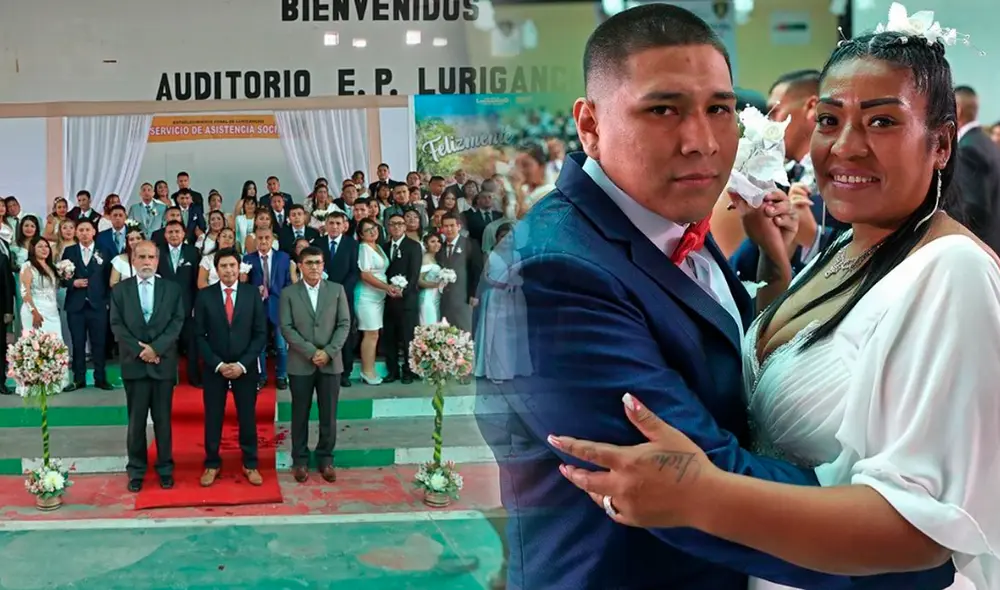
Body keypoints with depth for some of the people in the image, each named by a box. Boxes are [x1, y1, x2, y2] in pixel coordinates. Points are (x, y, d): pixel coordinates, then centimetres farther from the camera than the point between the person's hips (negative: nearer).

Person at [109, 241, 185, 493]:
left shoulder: (172, 289, 6)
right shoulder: (120, 289, 6)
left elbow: (177, 322, -2)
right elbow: (117, 325, 0)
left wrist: (156, 347, -14)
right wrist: (139, 350, -11)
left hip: (163, 362, 0)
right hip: (134, 363, 0)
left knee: (163, 419, 5)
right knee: (136, 420, 4)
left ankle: (165, 468, 14)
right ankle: (136, 471, 12)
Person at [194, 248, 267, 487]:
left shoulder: (252, 293, -1)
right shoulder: (204, 295, -2)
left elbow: (261, 333, -2)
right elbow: (200, 335, -2)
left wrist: (242, 364, -11)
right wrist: (218, 364, -11)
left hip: (245, 367, 0)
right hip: (214, 367, 0)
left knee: (247, 417, 6)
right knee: (213, 417, 6)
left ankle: (250, 465, 17)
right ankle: (212, 464, 18)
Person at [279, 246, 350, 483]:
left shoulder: (337, 290, 5)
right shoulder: (288, 293, 1)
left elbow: (344, 324, 1)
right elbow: (286, 328, -6)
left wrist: (328, 351, -12)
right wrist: (311, 352, -15)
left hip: (331, 362, 1)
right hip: (300, 364, -1)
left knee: (328, 415, 5)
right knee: (300, 415, 6)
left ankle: (325, 459, 17)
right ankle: (300, 460, 16)